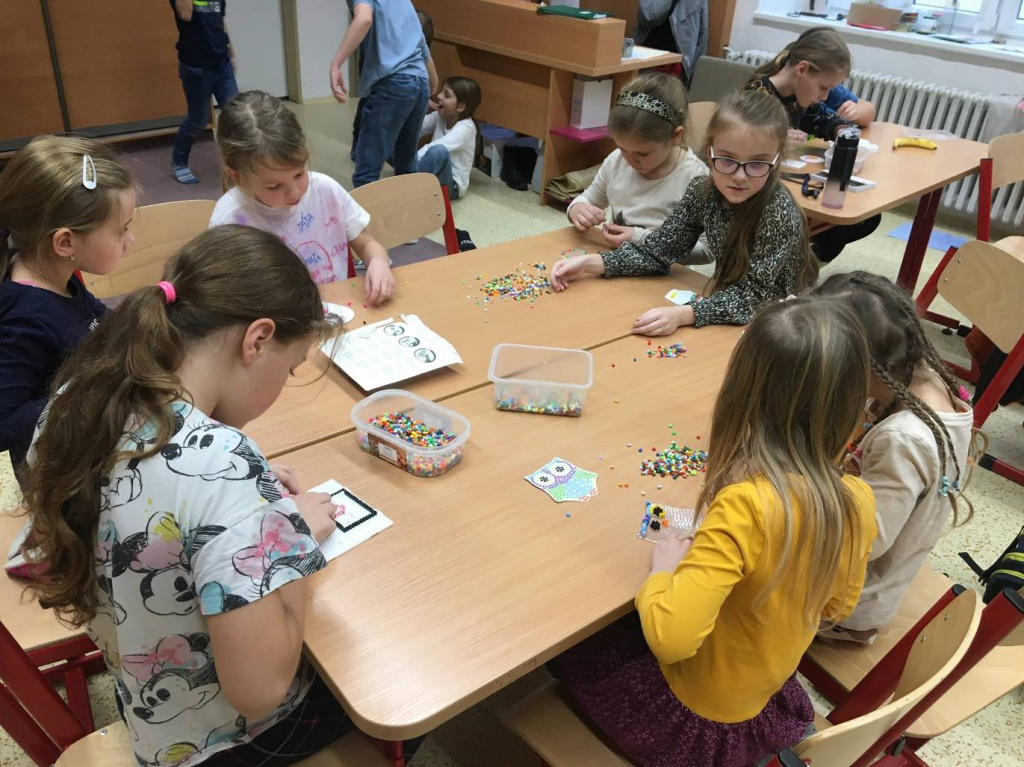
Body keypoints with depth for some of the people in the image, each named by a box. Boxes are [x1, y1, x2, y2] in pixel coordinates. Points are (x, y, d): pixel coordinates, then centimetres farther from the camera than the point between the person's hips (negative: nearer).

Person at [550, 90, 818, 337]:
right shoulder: (703, 192, -8)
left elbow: (752, 296, -24)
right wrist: (590, 263, -15)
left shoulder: (780, 214, -23)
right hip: (728, 321, 5)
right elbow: (659, 250, -3)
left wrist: (681, 315, -39)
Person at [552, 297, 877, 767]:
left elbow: (669, 637, -39)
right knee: (621, 620, 27)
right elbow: (836, 607, 2)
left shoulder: (746, 504, -37)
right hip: (767, 701, 6)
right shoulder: (858, 502, -15)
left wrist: (663, 568, -21)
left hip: (701, 724, -6)